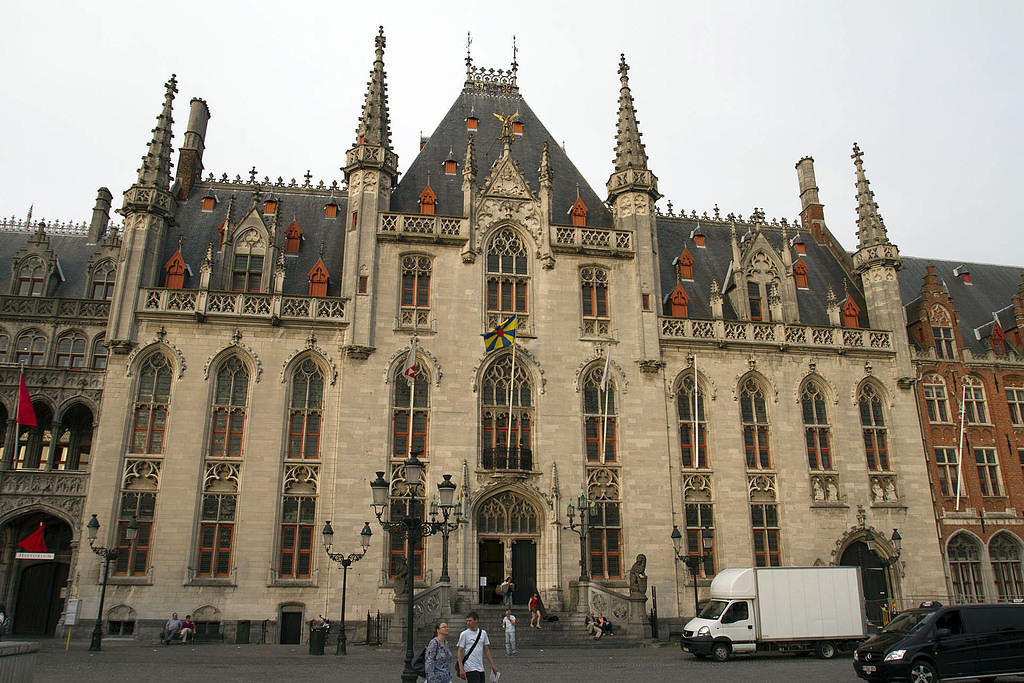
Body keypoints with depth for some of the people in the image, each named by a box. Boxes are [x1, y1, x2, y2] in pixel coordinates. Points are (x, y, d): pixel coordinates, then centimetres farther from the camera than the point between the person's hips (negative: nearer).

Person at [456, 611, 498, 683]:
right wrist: (461, 669, -13)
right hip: (470, 668, -5)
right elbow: (460, 652, -6)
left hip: (480, 668, 5)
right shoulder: (464, 634, -5)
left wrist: (492, 665, 13)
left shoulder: (483, 633, 8)